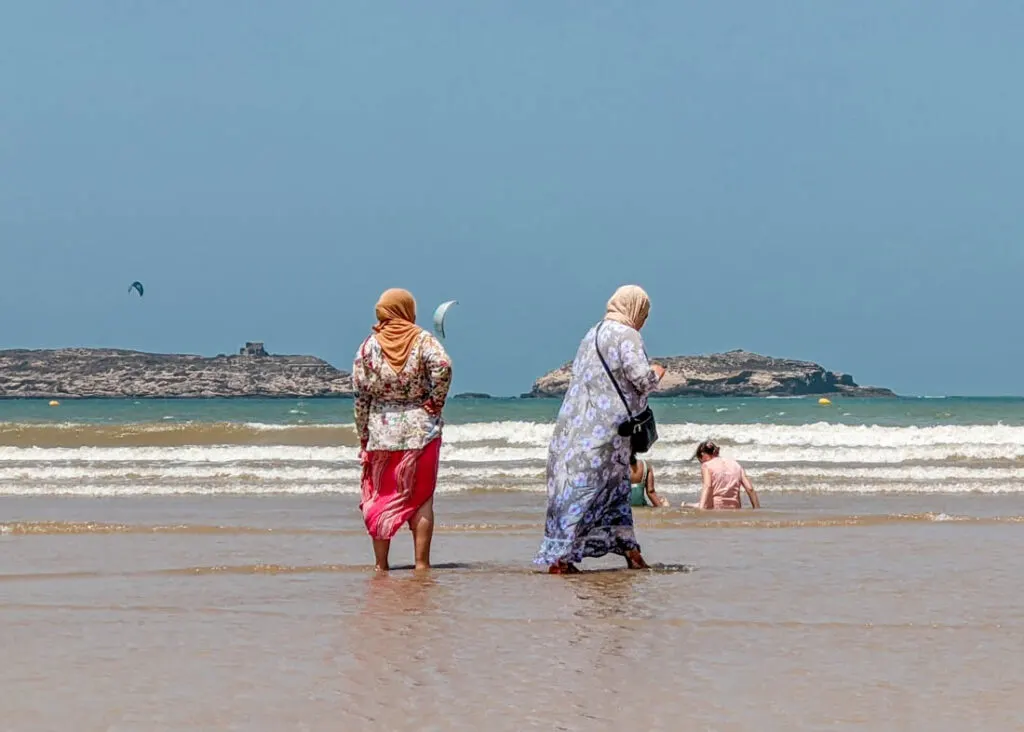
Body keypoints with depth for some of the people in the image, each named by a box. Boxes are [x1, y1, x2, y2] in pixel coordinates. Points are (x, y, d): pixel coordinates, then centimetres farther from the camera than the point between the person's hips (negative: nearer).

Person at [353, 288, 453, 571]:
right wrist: (434, 404, -8)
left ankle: (381, 564, 6)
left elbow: (361, 395, 2)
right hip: (420, 430, -1)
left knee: (381, 498, 8)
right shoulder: (423, 340, -1)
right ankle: (421, 563, 2)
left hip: (381, 430, 1)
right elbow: (442, 367, -20)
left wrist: (363, 438, 8)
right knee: (421, 498, 5)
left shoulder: (369, 345, 3)